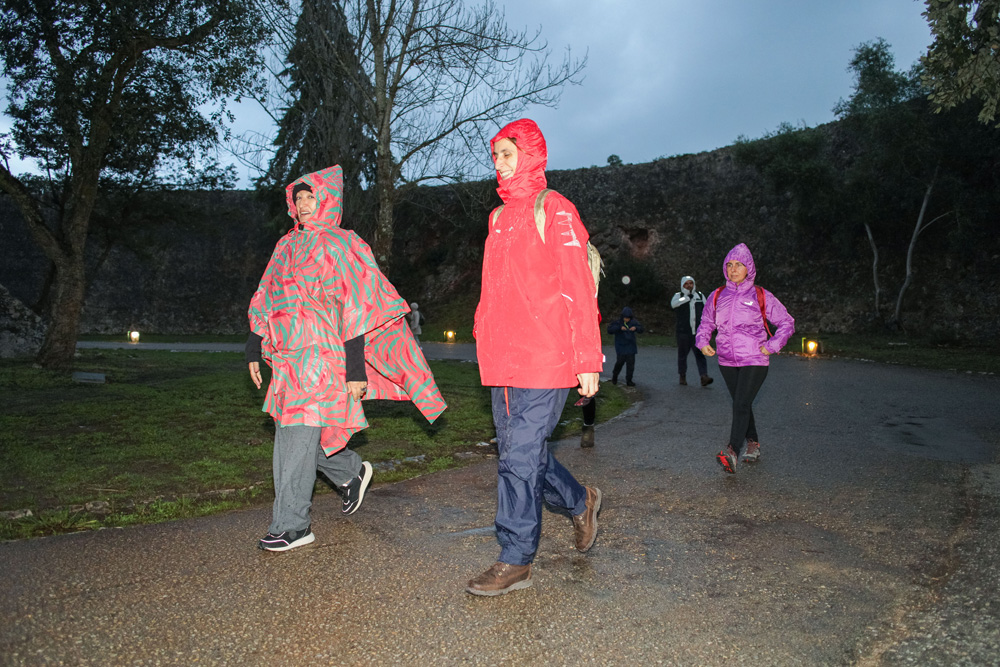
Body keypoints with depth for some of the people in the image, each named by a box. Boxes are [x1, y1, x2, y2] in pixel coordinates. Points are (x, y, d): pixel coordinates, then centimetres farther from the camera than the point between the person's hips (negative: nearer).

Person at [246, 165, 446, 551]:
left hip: (321, 356, -7)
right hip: (287, 359, 7)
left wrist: (356, 369, -16)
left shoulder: (340, 245, -6)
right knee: (289, 435, 12)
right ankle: (352, 471, 33)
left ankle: (292, 526, 6)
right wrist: (255, 350, 18)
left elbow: (356, 310, -11)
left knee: (297, 439, -6)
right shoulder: (287, 245, 16)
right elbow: (265, 301, 21)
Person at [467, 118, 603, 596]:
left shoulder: (554, 211, -5)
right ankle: (580, 502, 38)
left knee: (520, 458, -5)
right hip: (501, 362, 8)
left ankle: (515, 562, 8)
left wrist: (587, 360, -14)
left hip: (543, 362, -8)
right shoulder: (500, 217, 18)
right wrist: (484, 339, 18)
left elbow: (578, 290, -10)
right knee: (520, 453, 15)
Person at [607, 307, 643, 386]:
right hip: (620, 346, -3)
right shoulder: (618, 322, -7)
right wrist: (619, 328, -28)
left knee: (631, 363, 0)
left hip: (630, 346, 3)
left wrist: (635, 328, -16)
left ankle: (629, 380, 10)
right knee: (620, 362, -6)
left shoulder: (633, 322, 3)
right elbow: (609, 330, -16)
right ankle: (614, 377, 20)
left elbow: (641, 330, 7)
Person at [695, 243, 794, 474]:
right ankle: (753, 444, 34)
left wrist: (771, 346, -8)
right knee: (741, 404, 16)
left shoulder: (761, 296, -2)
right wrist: (702, 342, -1)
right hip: (727, 361, 5)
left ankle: (732, 452, -25)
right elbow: (705, 324, 19)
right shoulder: (717, 296, 7)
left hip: (754, 361, -4)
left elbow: (787, 323, 4)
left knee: (741, 405, -17)